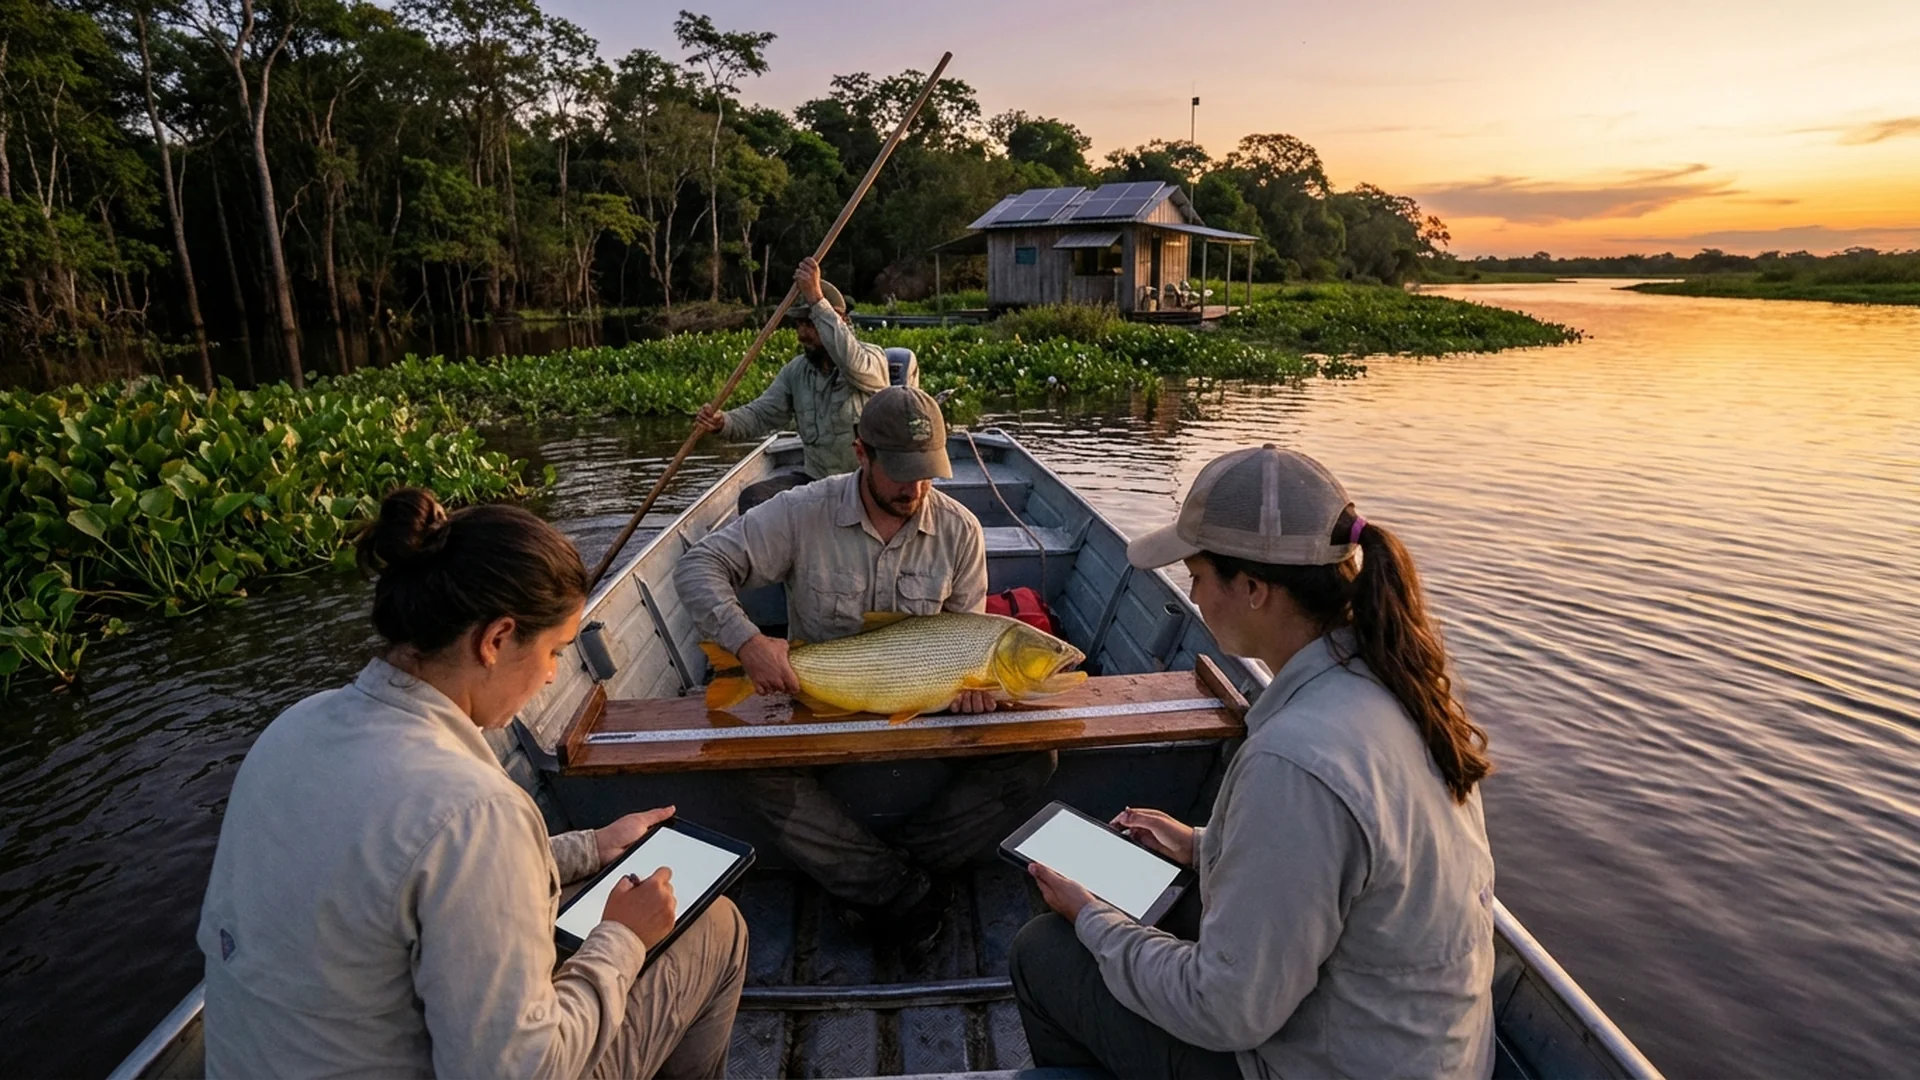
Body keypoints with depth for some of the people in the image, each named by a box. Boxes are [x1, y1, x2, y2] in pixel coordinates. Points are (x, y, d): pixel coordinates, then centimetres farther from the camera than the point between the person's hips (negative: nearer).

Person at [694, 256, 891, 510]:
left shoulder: (873, 358, -10)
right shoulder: (796, 371, 8)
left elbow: (851, 361, -35)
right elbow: (761, 414, 3)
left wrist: (815, 299, -36)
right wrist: (722, 423, -19)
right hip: (812, 477, 6)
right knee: (752, 499, -14)